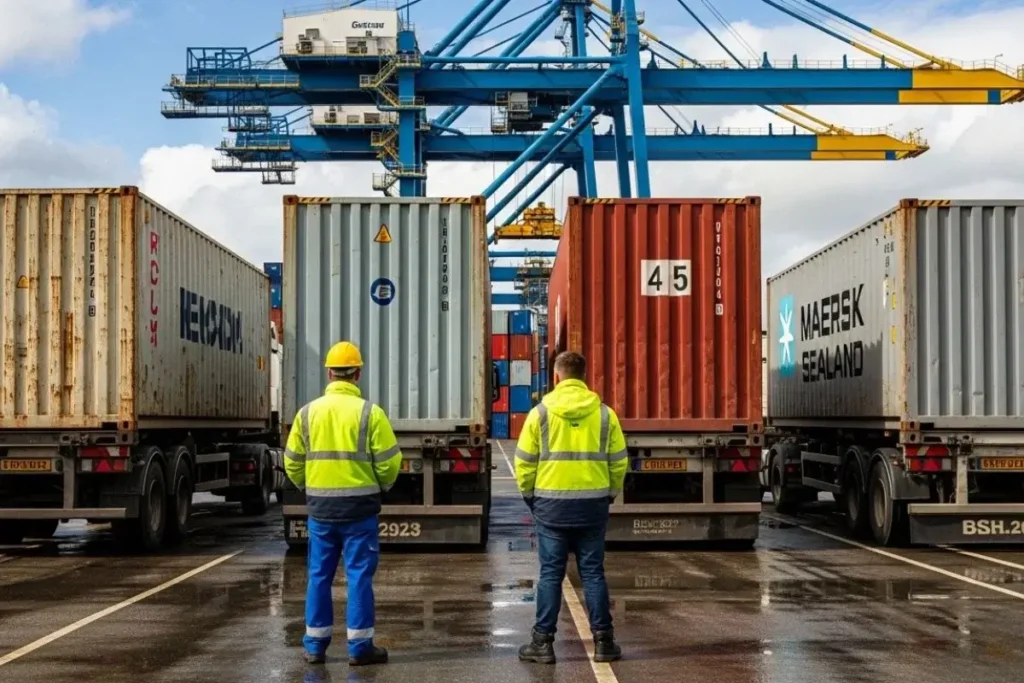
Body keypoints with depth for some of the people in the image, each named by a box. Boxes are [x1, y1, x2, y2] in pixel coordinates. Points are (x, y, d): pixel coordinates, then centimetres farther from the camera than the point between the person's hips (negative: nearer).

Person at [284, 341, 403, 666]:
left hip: (320, 505, 3)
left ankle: (315, 646, 17)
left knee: (319, 576, 11)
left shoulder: (308, 412, 2)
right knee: (359, 576, 3)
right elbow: (389, 460, -8)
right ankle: (360, 647, 6)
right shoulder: (369, 412, -8)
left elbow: (292, 462, 5)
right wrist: (381, 486, 13)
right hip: (359, 506, -3)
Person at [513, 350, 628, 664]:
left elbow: (525, 461, -1)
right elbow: (618, 461, 3)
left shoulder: (541, 412, -3)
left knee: (551, 573, 4)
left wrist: (528, 493, 14)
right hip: (593, 503, 1)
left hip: (551, 503, -1)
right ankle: (603, 641, 10)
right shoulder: (604, 413, 1)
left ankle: (543, 642, 7)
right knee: (592, 572, 8)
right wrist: (610, 493, 17)